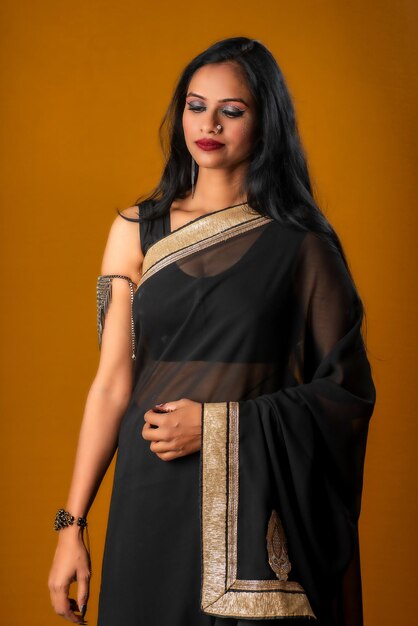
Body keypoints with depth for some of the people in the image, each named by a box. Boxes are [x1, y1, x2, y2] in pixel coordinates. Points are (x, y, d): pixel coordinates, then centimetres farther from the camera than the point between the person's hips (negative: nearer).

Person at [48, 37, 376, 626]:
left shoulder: (300, 243, -1)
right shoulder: (137, 230, 5)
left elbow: (347, 390, -1)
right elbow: (112, 383, 3)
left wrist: (220, 423, -11)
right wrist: (72, 523, 0)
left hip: (257, 506, -2)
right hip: (153, 498, 2)